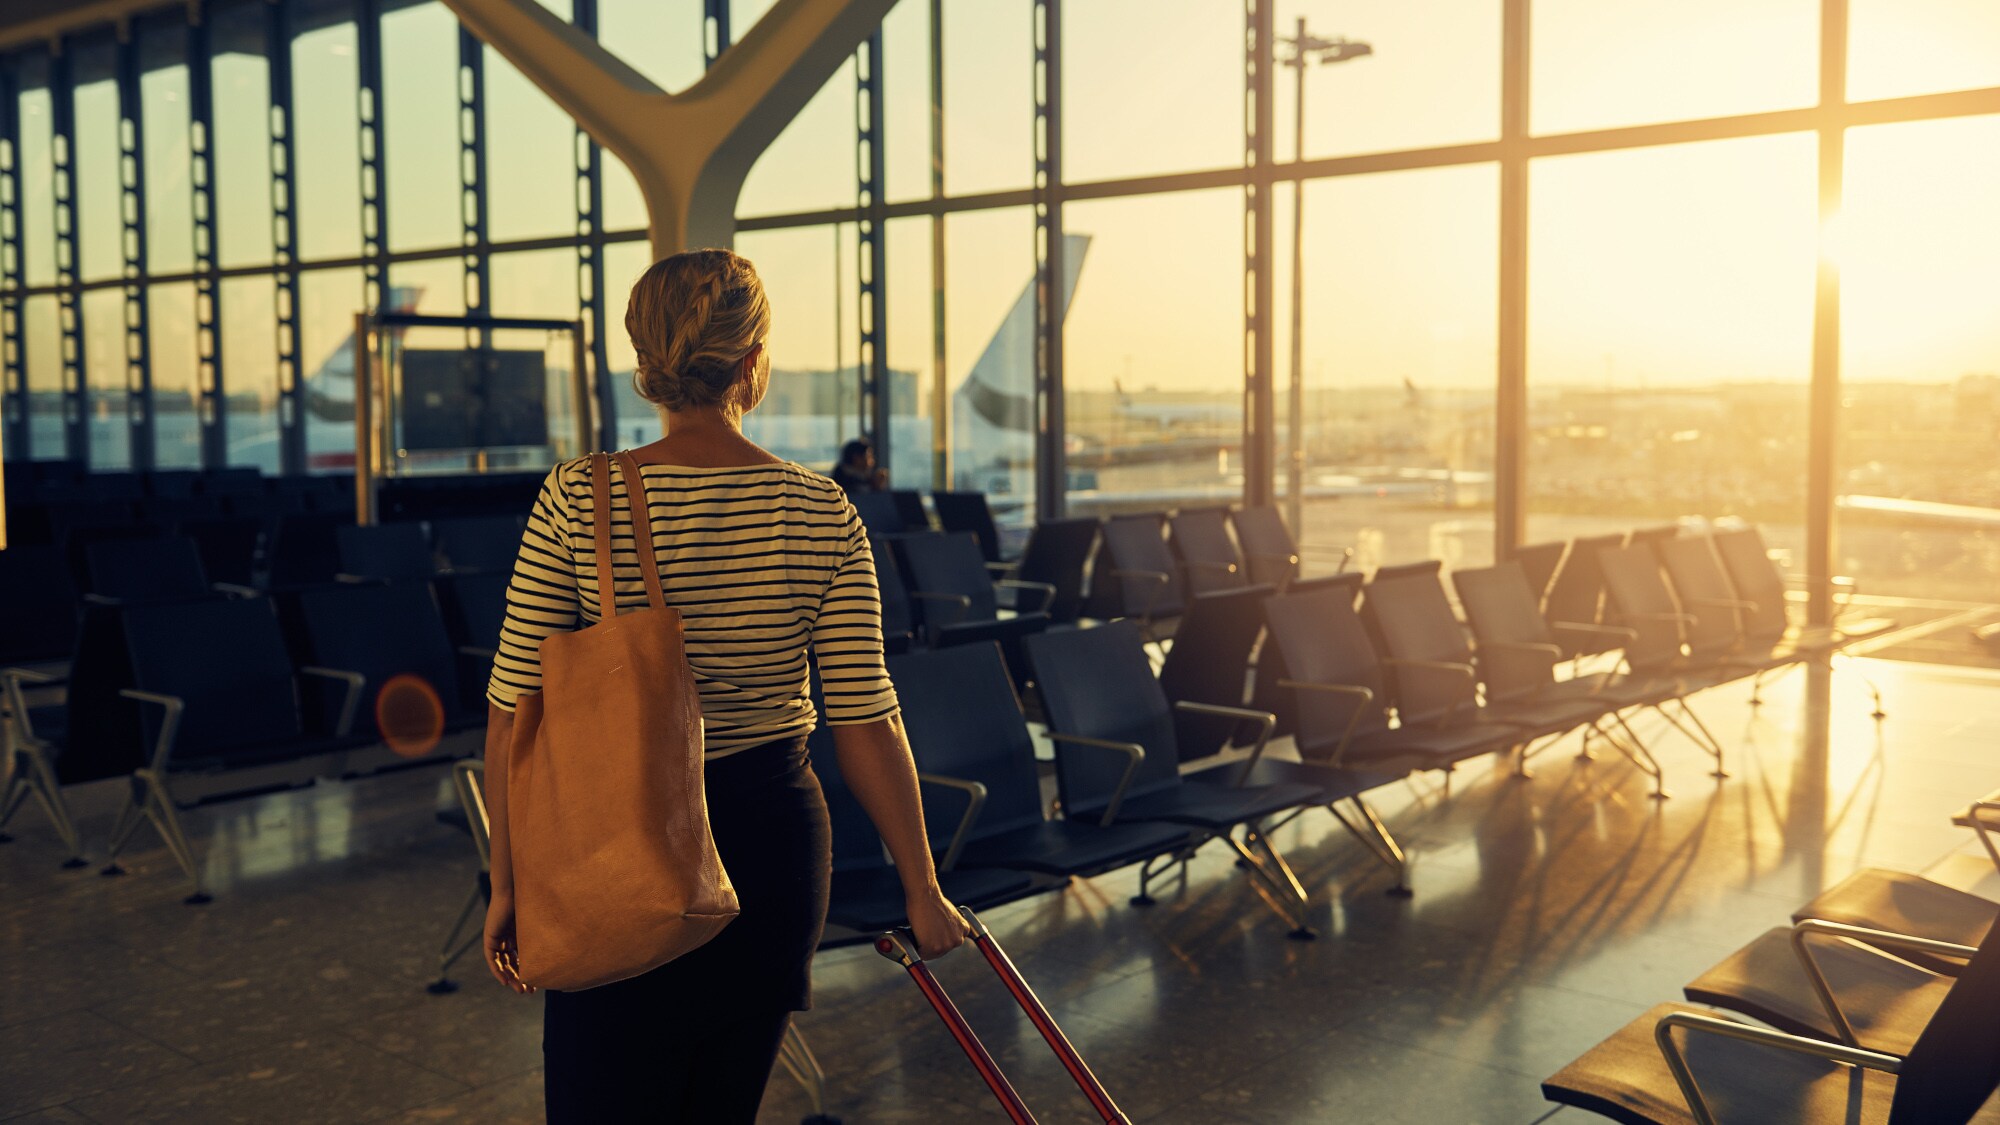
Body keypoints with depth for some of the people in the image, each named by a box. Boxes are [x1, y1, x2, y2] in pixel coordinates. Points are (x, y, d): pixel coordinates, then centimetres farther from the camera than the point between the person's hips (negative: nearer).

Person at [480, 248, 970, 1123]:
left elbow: (514, 714, -8)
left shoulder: (577, 501, -10)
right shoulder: (821, 514, -7)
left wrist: (506, 883, 4)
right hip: (770, 835, 2)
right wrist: (921, 888, 3)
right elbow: (867, 724, -7)